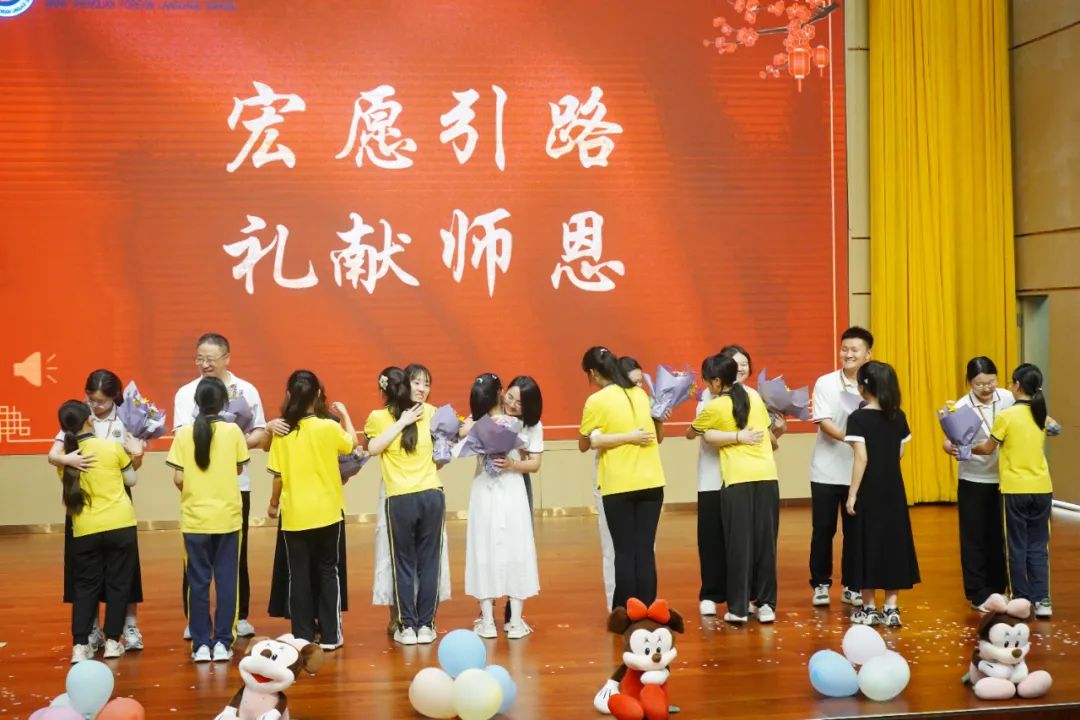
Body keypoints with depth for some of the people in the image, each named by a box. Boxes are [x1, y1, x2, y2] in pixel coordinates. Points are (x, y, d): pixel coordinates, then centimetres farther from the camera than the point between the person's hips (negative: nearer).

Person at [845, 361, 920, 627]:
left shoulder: (858, 418, -11)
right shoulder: (898, 417, 3)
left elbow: (861, 458, -16)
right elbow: (899, 454, 8)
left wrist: (852, 494, -12)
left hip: (869, 490, -4)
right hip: (894, 489, 4)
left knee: (868, 544, 4)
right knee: (893, 542, 9)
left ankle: (869, 608, 11)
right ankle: (891, 608, 9)